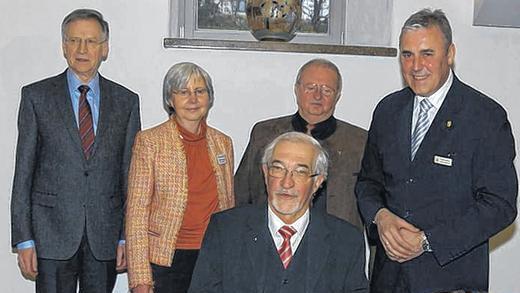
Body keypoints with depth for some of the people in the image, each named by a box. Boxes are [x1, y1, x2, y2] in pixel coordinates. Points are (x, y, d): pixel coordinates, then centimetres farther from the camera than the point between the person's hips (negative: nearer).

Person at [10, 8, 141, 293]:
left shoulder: (126, 101, 6)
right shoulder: (36, 96, 2)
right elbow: (23, 171, 0)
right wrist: (23, 239, -5)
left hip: (105, 235, 2)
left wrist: (128, 236, 1)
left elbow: (130, 172, 6)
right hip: (52, 232, -1)